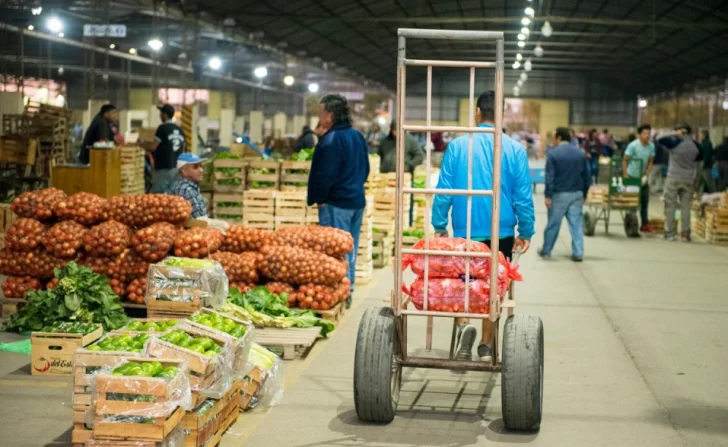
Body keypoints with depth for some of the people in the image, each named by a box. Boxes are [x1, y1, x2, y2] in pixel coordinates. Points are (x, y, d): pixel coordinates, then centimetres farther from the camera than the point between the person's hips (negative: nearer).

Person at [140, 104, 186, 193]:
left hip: (164, 169, -7)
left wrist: (142, 144, 7)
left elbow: (153, 147, -12)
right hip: (177, 168, 7)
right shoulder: (179, 130, 11)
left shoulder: (163, 128, -10)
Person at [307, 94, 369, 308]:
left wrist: (318, 198, -7)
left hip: (336, 203, -9)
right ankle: (347, 292, 20)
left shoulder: (330, 140, -17)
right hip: (357, 200, 9)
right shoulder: (357, 136, 10)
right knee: (350, 249, 14)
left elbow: (324, 175, -19)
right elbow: (365, 169, 17)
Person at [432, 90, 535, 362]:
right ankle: (486, 345, 17)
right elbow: (523, 195, -3)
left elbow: (444, 190, -4)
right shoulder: (514, 149, -5)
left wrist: (439, 226, 5)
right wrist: (526, 232, 5)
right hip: (501, 232, 1)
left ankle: (464, 325, -13)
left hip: (465, 231, -1)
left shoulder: (457, 146, -5)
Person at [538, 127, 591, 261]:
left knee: (553, 224, 7)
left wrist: (548, 195, -11)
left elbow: (550, 176, -12)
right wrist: (584, 193, 18)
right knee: (577, 224, 3)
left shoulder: (553, 153, -8)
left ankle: (546, 250, 19)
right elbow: (587, 176, 11)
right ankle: (578, 253, 0)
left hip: (559, 194, -4)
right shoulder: (580, 153, 9)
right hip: (577, 194, 4)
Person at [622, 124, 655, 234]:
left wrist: (646, 176, -9)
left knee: (645, 201, 7)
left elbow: (650, 162, 1)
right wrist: (625, 177, -15)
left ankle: (645, 224, 16)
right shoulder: (633, 146, -17)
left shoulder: (651, 146, -5)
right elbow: (625, 160, -13)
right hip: (632, 177, -5)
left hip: (643, 177, 5)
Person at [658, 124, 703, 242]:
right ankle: (685, 234, 7)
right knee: (686, 207, 7)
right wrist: (696, 183, 18)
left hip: (673, 179, -4)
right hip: (688, 180, 4)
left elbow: (660, 139, -9)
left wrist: (675, 134, -4)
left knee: (670, 206, 3)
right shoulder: (696, 146, 5)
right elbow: (699, 166, 10)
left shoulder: (676, 143, -10)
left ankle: (670, 233, 3)